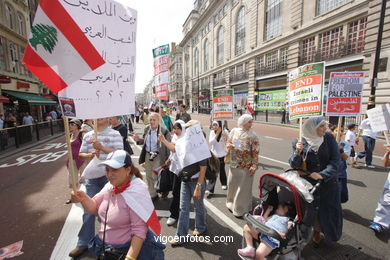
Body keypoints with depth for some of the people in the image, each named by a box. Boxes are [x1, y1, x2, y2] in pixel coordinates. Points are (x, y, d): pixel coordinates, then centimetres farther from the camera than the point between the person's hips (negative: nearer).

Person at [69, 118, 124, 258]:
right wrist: (90, 154, -10)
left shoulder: (115, 134, -6)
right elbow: (81, 155, 11)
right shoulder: (87, 136, 8)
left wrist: (102, 147, -23)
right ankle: (84, 243, 25)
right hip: (92, 176, 4)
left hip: (109, 176, -3)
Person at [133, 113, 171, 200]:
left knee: (155, 176, 1)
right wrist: (139, 139, -6)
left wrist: (166, 159, -20)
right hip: (148, 155, 6)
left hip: (158, 157, -6)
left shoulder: (164, 131, -18)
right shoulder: (146, 129, 1)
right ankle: (152, 194, 36)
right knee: (149, 176, 17)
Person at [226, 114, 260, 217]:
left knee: (243, 187, 6)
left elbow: (255, 153, -9)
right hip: (234, 163, 4)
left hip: (246, 166, -3)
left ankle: (241, 209, 24)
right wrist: (229, 146, -12)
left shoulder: (252, 136, -9)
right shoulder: (234, 131, 0)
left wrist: (254, 166, -14)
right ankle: (232, 203, 40)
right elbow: (228, 142, 10)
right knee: (232, 184, 16)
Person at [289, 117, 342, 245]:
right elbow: (293, 165, -11)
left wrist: (322, 175, -24)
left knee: (328, 210, 12)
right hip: (308, 183, -1)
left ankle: (317, 233, 38)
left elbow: (335, 160, -13)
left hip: (328, 182, 2)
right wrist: (298, 153, -30)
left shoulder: (329, 138, -10)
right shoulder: (299, 142, -12)